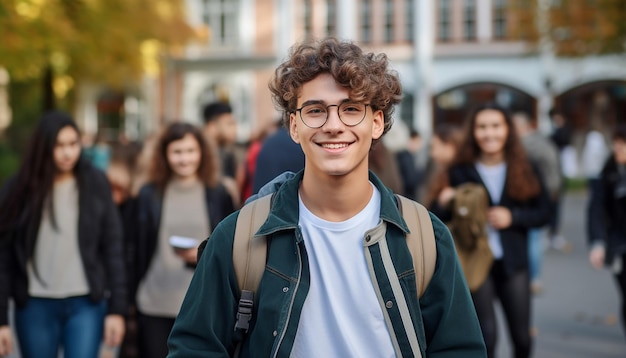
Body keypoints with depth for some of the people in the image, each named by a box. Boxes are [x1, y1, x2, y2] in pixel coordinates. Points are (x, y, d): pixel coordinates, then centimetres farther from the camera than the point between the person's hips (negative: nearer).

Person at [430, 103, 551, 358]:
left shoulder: (524, 170, 3)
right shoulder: (460, 172, -3)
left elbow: (544, 212, 5)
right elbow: (440, 218, -2)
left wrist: (513, 217, -12)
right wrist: (445, 205, -24)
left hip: (513, 263, 2)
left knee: (521, 336, 10)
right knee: (486, 335, -8)